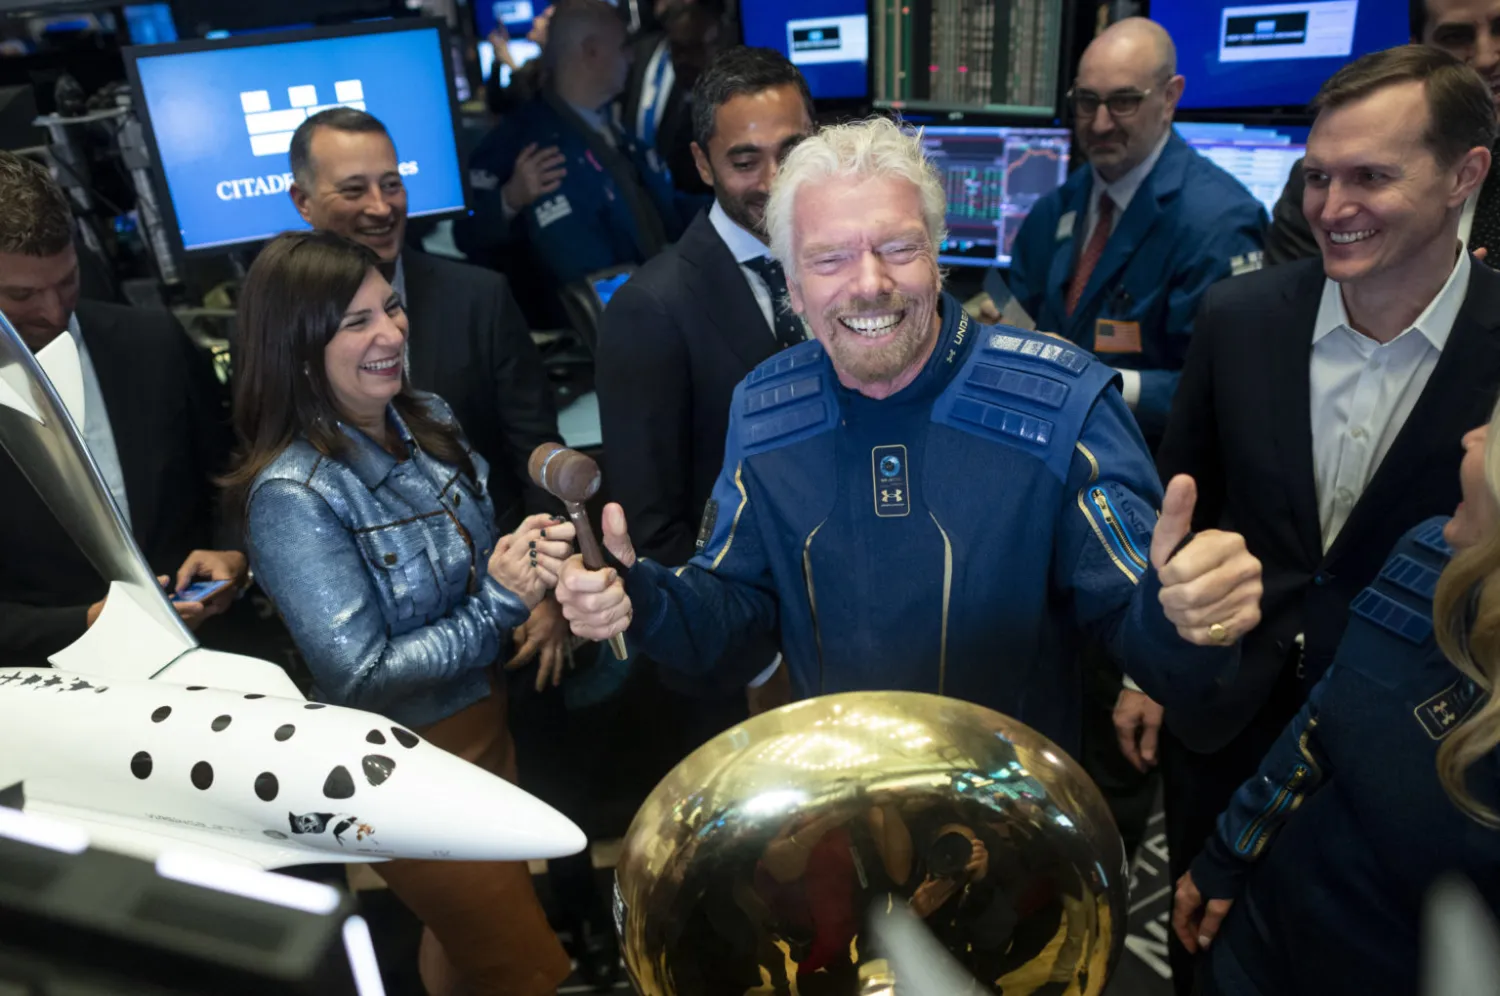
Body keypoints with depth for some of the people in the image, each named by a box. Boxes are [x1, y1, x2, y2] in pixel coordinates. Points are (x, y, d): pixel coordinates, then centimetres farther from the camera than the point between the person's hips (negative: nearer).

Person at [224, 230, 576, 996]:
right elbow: (358, 677, -24)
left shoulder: (427, 418, -5)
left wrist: (526, 565, -15)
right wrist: (500, 603, -26)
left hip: (484, 716, 6)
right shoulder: (293, 493, -25)